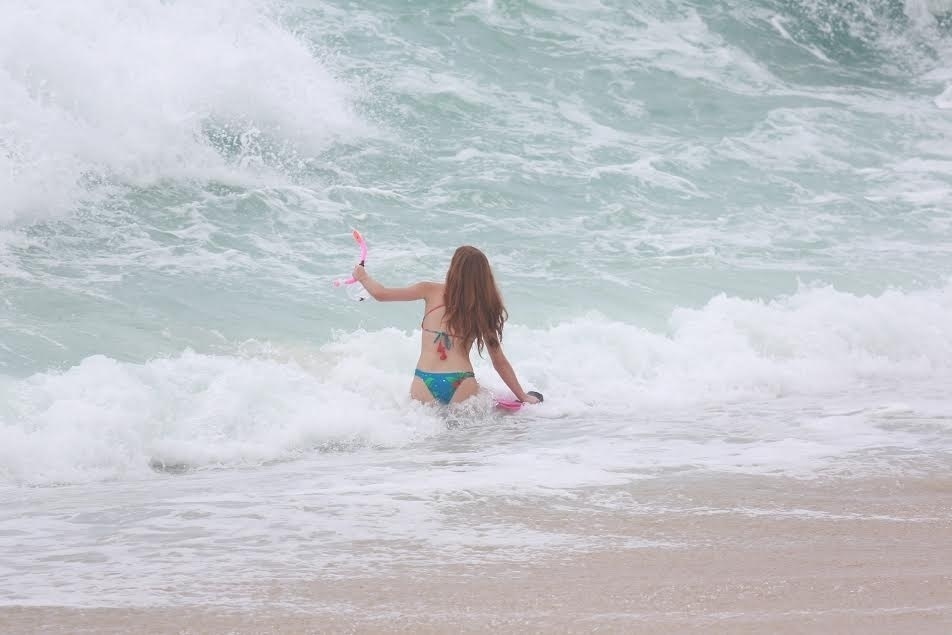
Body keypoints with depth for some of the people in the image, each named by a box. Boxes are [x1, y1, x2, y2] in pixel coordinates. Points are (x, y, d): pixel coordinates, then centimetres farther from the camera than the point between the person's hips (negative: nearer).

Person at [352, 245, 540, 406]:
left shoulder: (432, 291, 8)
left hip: (424, 381, 0)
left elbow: (381, 294, 11)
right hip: (461, 385, 0)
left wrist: (363, 276, 31)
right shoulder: (484, 308, 12)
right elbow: (500, 363, 14)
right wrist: (523, 397, 23)